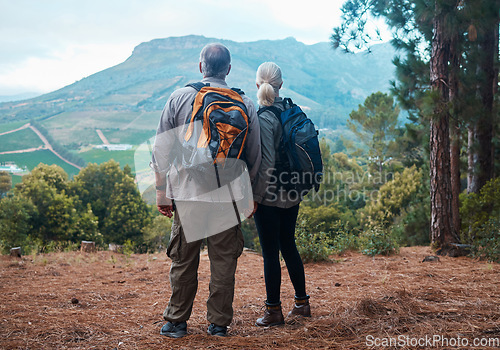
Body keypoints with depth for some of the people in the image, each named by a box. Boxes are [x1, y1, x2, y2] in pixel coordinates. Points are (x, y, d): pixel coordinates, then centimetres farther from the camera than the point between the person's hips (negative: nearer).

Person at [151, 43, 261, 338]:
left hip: (187, 193, 0)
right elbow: (255, 156, 6)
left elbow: (161, 150, 1)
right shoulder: (244, 104, 1)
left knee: (183, 260, 11)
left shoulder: (179, 98, 1)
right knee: (224, 261, 10)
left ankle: (177, 321, 20)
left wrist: (162, 194, 7)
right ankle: (219, 323, 18)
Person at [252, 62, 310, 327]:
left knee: (270, 253, 3)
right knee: (288, 246, 19)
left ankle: (274, 311, 14)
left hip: (270, 196, -7)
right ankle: (302, 303, 28)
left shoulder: (263, 118, -17)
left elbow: (267, 163, -21)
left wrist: (255, 197, -13)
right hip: (292, 195, 7)